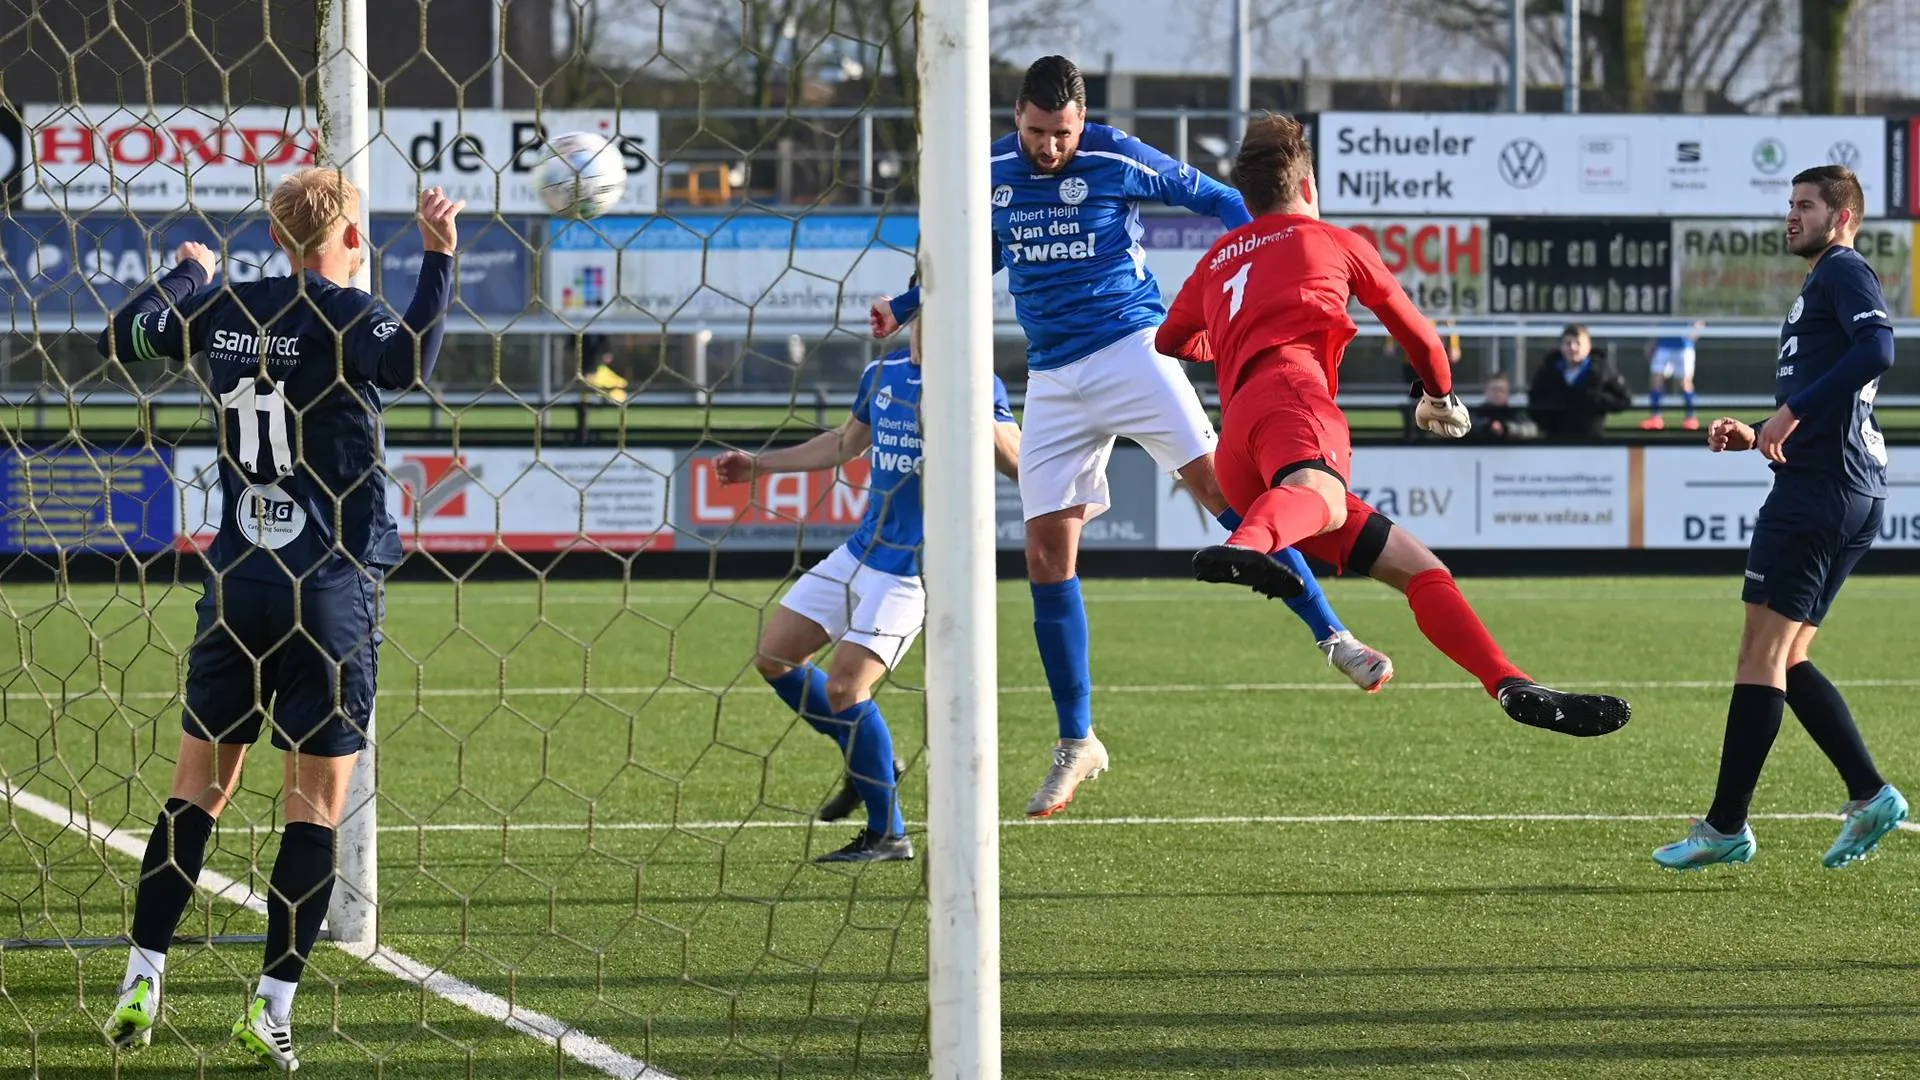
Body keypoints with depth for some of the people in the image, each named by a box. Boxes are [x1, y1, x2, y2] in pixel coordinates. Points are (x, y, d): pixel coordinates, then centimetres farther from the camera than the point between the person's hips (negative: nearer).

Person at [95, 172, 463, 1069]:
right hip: (333, 588, -5)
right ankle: (273, 1005, -2)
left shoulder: (223, 309, 4)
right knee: (316, 800, 1)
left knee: (199, 785, 13)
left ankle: (143, 979, 9)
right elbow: (409, 363, -31)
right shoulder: (347, 317, -11)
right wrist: (438, 261, -24)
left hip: (237, 582, 5)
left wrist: (189, 273, 28)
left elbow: (122, 336, 14)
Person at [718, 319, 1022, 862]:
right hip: (862, 549, 8)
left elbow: (1021, 465, -23)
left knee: (844, 687, -15)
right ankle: (869, 764, 22)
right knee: (775, 655, 9)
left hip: (914, 567, -8)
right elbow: (845, 443, 26)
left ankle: (888, 834, -2)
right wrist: (758, 465, 27)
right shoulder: (883, 373, 9)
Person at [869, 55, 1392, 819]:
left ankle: (1334, 640, -17)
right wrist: (906, 307, 20)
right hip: (1053, 377, 4)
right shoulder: (992, 173, 5)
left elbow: (1214, 200, 0)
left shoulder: (1117, 160, -8)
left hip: (1129, 347, -4)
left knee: (1219, 484, -21)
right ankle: (1076, 743, 8)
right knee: (1047, 554, -1)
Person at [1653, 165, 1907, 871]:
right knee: (1784, 660, 12)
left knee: (1763, 655, -8)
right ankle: (1869, 796, 7)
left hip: (1819, 490, -11)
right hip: (1851, 494, 11)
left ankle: (1726, 825, -7)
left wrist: (1792, 412, -24)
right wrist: (1756, 438, 17)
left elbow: (1877, 348, -25)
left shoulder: (1844, 271, -5)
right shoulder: (1820, 288, 26)